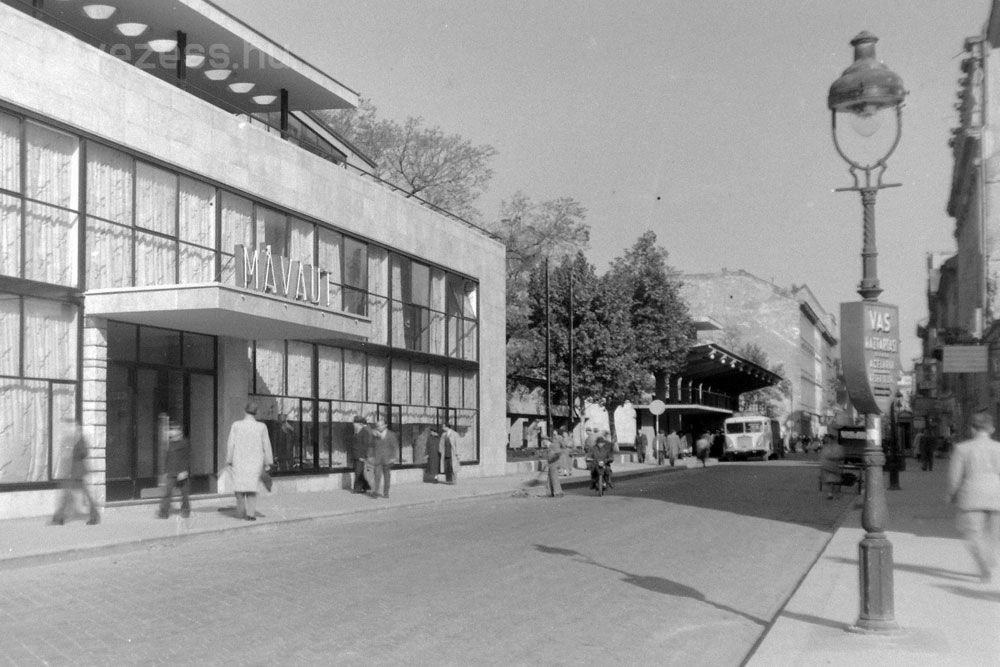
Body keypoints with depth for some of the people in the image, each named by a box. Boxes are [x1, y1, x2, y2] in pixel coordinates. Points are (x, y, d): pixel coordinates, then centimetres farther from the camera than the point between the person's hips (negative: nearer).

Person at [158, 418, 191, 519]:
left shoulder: (185, 443, -5)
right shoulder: (170, 443, 10)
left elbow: (187, 458, -9)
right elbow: (167, 458, 17)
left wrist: (184, 471, -16)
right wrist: (166, 471, 15)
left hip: (182, 473, -4)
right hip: (171, 473, 4)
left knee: (185, 493, 6)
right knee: (167, 492, -7)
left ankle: (185, 510, 21)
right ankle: (164, 512, -8)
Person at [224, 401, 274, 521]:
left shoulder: (236, 425, -8)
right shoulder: (261, 427, -7)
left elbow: (230, 444, -6)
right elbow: (266, 446, -3)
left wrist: (228, 461, 1)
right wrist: (267, 462, 7)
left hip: (239, 461, 0)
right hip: (255, 462, 0)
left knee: (240, 485, 15)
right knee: (252, 486, 7)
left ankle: (240, 511, 18)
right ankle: (251, 513, -1)